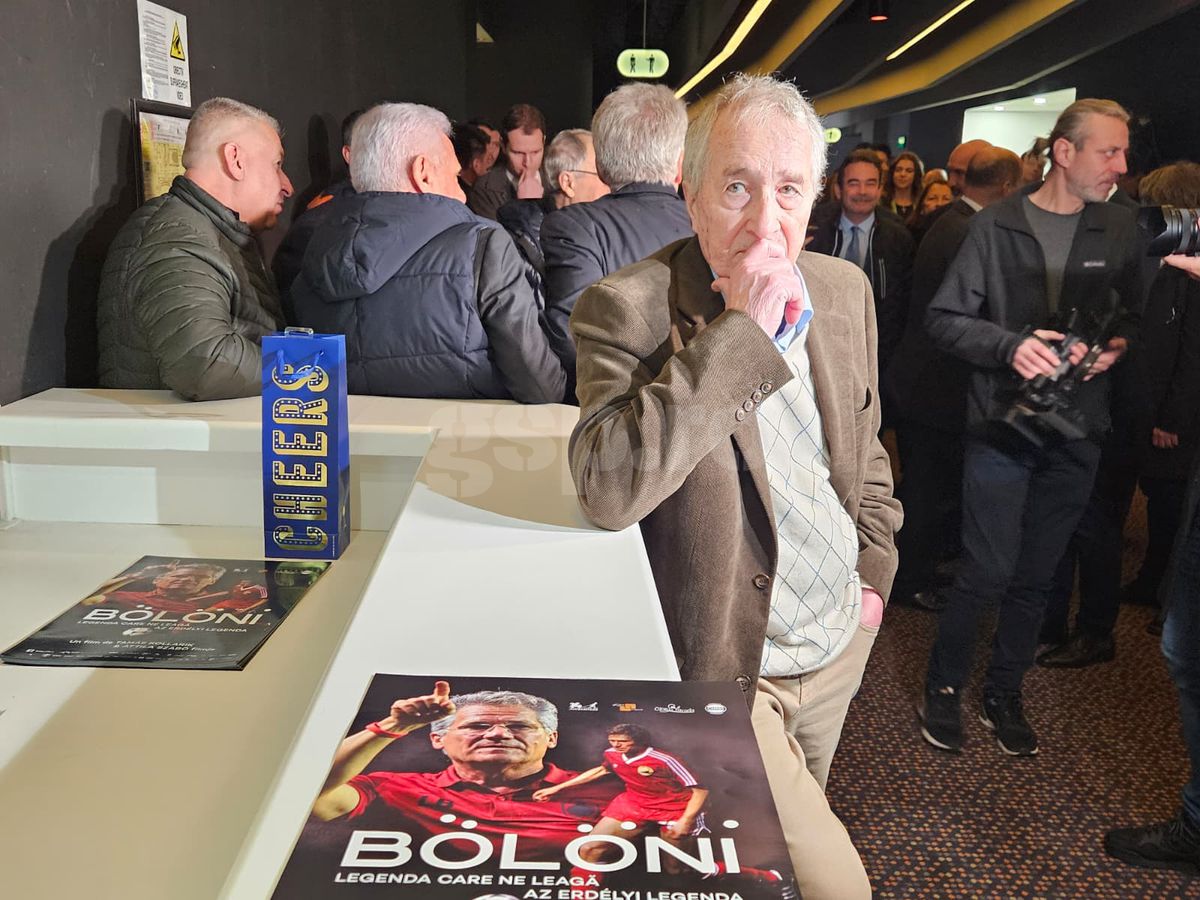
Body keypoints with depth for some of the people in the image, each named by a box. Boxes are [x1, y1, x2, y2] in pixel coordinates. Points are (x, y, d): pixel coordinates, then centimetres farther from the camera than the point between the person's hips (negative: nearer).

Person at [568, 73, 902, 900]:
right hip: (730, 670, -6)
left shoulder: (845, 288, 0)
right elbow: (606, 489, -35)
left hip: (843, 641, 7)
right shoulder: (627, 310, -20)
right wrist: (742, 330, -33)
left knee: (794, 832, 26)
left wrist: (873, 567, 8)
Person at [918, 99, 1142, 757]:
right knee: (988, 571, -3)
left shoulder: (1118, 229, 5)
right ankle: (943, 686, 19)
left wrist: (1115, 345, -8)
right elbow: (943, 318, -4)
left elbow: (1134, 316, 14)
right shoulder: (997, 225, -4)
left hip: (1076, 431, 4)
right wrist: (1009, 345, -19)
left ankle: (1004, 694, 29)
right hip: (1002, 424, -3)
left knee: (1036, 576, 11)